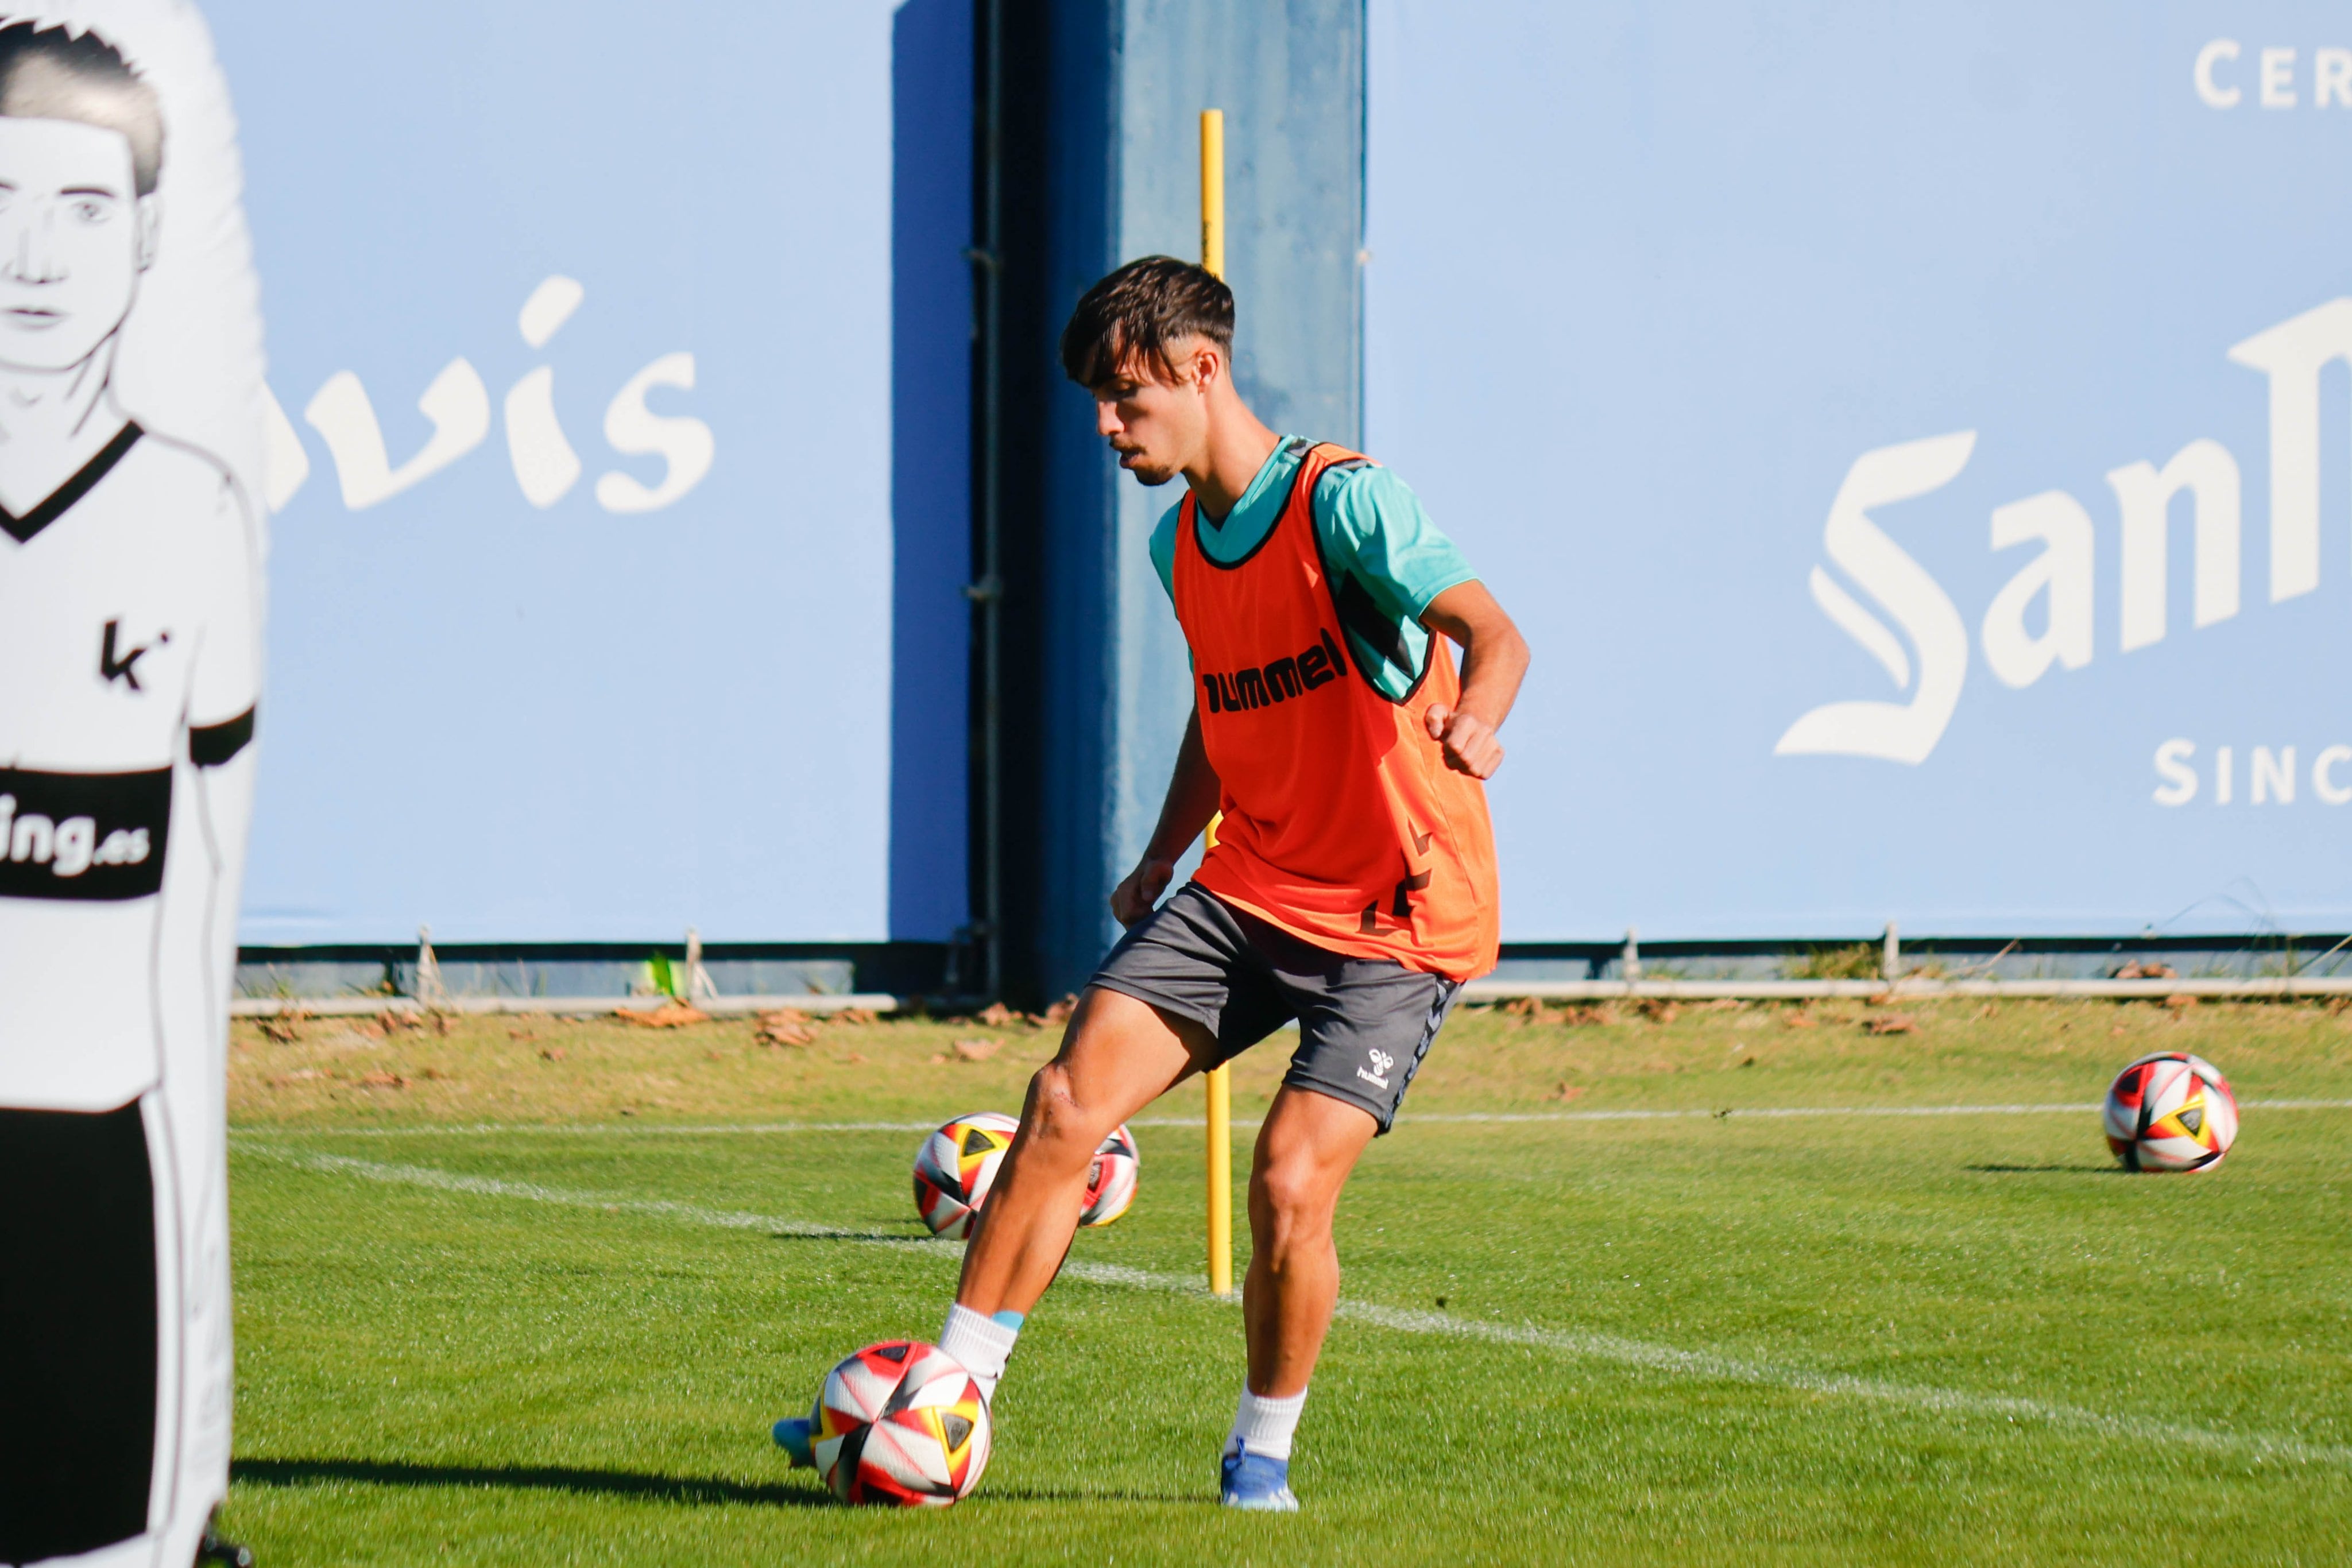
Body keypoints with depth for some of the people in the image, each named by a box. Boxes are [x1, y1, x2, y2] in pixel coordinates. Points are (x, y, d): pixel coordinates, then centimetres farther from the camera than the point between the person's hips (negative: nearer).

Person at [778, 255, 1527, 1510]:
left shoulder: (1341, 501, -15)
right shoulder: (1181, 545, 10)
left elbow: (1490, 632, -27)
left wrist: (1472, 724, -48)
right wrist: (1163, 861, 20)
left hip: (1398, 918, -7)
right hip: (1246, 888, 7)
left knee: (1289, 1183, -18)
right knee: (1067, 1100, -9)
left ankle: (1263, 1448, 6)